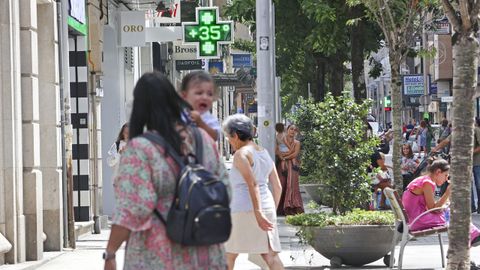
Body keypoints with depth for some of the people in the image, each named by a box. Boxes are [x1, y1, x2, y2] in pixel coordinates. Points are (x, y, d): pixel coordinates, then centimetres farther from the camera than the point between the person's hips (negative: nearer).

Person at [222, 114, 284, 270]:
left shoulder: (241, 154, -9)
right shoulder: (265, 154, 15)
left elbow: (252, 184, -20)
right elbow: (277, 187, 16)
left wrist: (258, 214, -26)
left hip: (244, 209, -7)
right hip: (267, 207, 7)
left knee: (229, 253, 9)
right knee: (271, 255, 0)